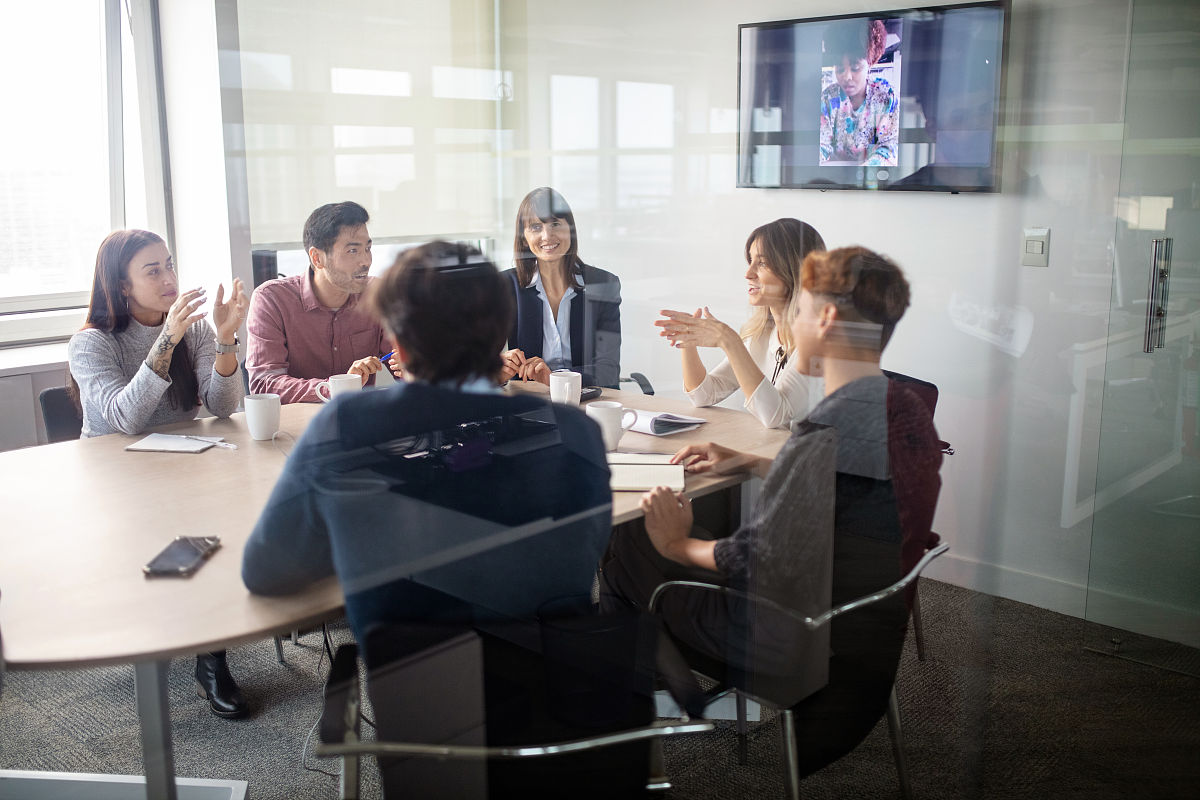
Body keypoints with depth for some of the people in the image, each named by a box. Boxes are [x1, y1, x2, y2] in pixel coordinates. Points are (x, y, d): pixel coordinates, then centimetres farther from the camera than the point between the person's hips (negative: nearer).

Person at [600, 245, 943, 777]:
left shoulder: (826, 433, -30)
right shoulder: (908, 413, -2)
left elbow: (753, 562, -25)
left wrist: (677, 544, -7)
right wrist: (748, 463, 19)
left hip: (791, 648, -9)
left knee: (626, 546, 8)